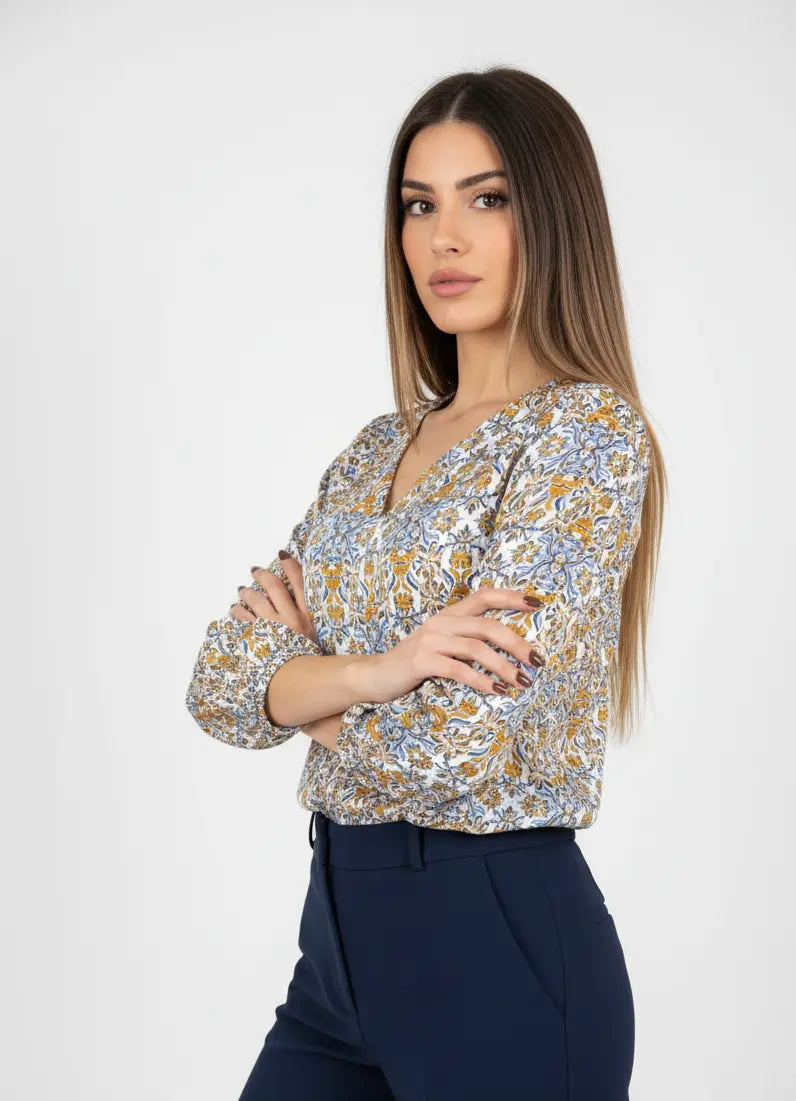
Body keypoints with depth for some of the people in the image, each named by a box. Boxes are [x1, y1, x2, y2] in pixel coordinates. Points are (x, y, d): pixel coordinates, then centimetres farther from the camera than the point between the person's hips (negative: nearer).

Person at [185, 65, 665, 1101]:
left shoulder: (590, 431, -14)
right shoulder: (380, 449, 10)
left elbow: (455, 743, -23)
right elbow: (220, 686, 3)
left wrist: (308, 679, -4)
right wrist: (375, 670, -16)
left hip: (500, 939, -7)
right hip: (343, 925, 7)